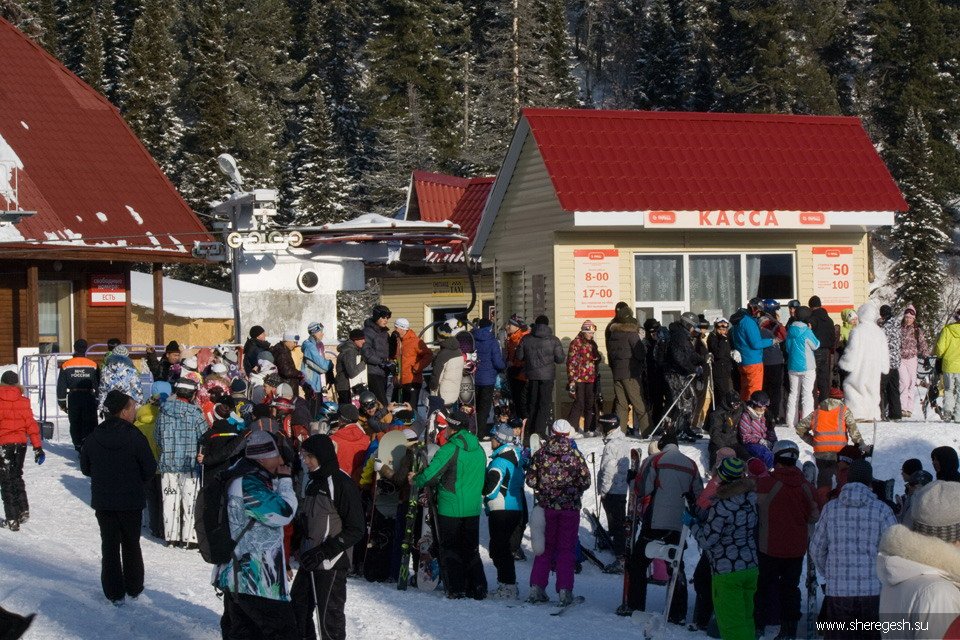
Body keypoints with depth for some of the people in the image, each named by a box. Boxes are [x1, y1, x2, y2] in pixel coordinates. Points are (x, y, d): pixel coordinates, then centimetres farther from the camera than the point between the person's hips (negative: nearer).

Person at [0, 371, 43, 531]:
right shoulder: (23, 401, -2)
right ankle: (23, 511, 18)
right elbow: (31, 424, 0)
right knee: (17, 477, 22)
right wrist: (37, 446, 4)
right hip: (21, 444, 3)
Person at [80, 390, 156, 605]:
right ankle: (134, 588, 23)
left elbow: (85, 467, 4)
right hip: (131, 501, -2)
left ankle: (114, 592, 10)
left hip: (103, 500, 2)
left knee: (109, 545, 10)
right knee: (131, 544, 15)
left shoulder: (93, 438, -6)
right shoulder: (135, 437, -17)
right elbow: (150, 469, -12)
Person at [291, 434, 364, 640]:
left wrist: (323, 551, -21)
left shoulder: (342, 483, -16)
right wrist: (297, 543, 7)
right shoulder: (312, 481, 10)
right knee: (298, 608, 18)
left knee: (329, 616, -4)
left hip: (331, 565, -9)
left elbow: (356, 530, -16)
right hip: (308, 562, 9)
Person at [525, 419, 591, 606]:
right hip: (570, 508, -2)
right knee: (566, 549, 5)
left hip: (545, 507, 2)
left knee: (545, 547, 13)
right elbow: (585, 482, -3)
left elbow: (530, 480, -1)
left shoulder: (540, 454, -2)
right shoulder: (576, 456, -6)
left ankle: (537, 587, 9)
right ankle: (564, 591, 1)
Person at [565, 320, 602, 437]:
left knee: (591, 405, 9)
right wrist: (571, 380, -14)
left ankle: (589, 429, 17)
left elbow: (597, 359, 31)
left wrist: (599, 358, 6)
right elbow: (571, 362, -9)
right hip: (579, 378, -7)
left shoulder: (592, 344, 16)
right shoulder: (576, 343, -4)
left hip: (591, 379, 7)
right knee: (579, 403, -10)